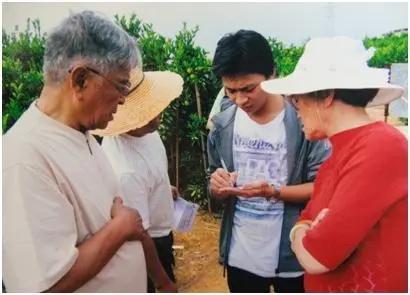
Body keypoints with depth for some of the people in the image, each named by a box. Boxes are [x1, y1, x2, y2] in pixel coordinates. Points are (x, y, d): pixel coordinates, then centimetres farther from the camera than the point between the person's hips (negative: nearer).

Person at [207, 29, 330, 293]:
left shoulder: (303, 120, -14)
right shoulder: (222, 124, -2)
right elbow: (217, 187, 7)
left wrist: (274, 191, -25)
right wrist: (218, 187, -15)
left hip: (293, 254, -3)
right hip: (241, 255, 3)